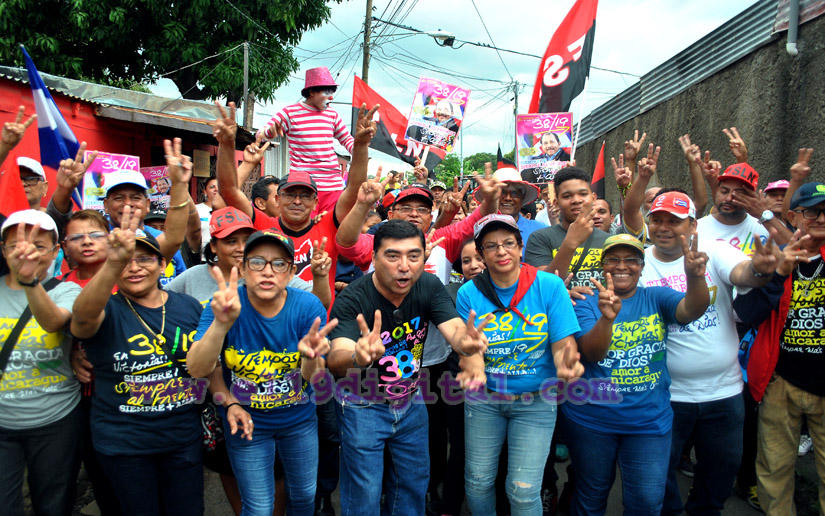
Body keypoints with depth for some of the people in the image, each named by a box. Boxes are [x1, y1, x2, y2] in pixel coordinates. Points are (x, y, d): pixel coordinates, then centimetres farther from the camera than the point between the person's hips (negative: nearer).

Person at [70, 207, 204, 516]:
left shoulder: (189, 306, 0)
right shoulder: (107, 311, -11)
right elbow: (83, 316, -37)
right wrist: (113, 264, -53)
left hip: (184, 438, 3)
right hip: (123, 442, -2)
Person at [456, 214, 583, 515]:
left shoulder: (549, 285, -12)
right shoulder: (470, 293, -8)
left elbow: (562, 345, -14)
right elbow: (470, 354, -9)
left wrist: (566, 366, -37)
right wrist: (472, 360, -33)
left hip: (535, 402, -1)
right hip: (483, 399, 2)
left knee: (523, 491, -1)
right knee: (477, 482, 12)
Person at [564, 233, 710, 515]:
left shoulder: (656, 298, 1)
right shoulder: (587, 304, -5)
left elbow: (692, 311, -20)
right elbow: (591, 353, -20)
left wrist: (695, 277, -41)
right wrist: (607, 317, -40)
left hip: (649, 420, 1)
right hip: (590, 420, -1)